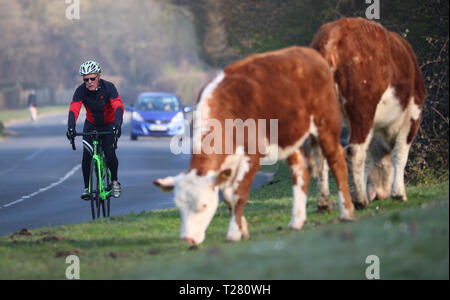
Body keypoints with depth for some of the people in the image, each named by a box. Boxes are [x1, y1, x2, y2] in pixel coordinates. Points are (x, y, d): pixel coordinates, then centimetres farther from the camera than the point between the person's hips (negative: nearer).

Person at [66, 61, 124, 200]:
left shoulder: (108, 87, -24)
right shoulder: (81, 90, -20)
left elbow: (118, 107, -35)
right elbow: (73, 110, -30)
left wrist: (117, 125, -52)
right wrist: (71, 128, -48)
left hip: (109, 125, -2)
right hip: (91, 125, 2)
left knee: (110, 154, -17)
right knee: (87, 154, -15)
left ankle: (114, 181, 10)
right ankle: (87, 187, -2)